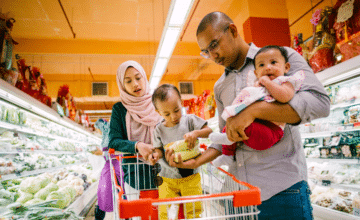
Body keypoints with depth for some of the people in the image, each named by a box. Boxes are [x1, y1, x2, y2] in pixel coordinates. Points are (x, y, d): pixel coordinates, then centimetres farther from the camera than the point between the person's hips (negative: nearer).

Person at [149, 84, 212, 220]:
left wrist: (196, 133, -24)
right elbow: (159, 149, 5)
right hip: (168, 178, 1)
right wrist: (156, 155, -18)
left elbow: (209, 131, -5)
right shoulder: (159, 129, 0)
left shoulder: (189, 120, -5)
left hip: (190, 177, -1)